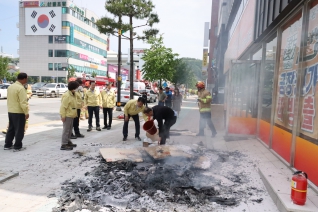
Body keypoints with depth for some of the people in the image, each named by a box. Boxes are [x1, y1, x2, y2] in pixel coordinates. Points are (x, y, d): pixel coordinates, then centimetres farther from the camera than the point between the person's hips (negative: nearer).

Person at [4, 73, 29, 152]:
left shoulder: (10, 86, 9)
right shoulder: (21, 88, -19)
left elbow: (9, 99, 15)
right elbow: (23, 102, -21)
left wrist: (10, 108, 21)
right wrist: (26, 113, -16)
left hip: (10, 111, 9)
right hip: (19, 112, -9)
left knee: (11, 129, 17)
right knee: (19, 130, 2)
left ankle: (7, 145, 25)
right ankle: (17, 147, 8)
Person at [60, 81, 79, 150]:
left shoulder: (73, 95, 13)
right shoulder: (67, 96, -19)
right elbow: (63, 106, -21)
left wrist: (75, 114, 21)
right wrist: (63, 116, -22)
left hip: (71, 115, 10)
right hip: (67, 116, -10)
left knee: (70, 129, 19)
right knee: (66, 130, -7)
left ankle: (68, 142, 32)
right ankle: (64, 145, -3)